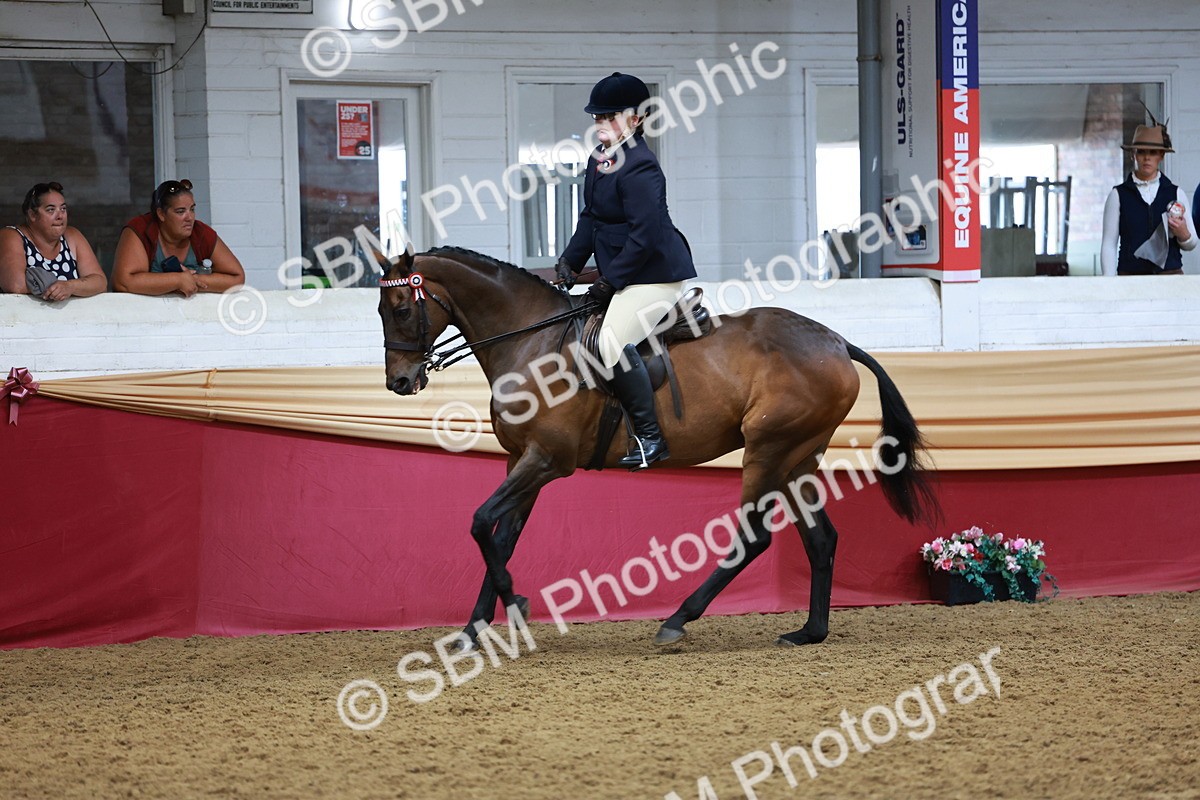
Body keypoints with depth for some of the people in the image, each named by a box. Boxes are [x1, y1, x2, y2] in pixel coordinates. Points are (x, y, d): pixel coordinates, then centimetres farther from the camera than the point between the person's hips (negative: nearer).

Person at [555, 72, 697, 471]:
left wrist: (610, 281, -20)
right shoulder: (600, 158, 10)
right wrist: (569, 261, 7)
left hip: (655, 273, -11)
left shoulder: (639, 169, -21)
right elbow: (591, 217, 19)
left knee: (614, 343, -26)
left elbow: (645, 236, -24)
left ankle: (650, 436, -21)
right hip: (624, 275, 11)